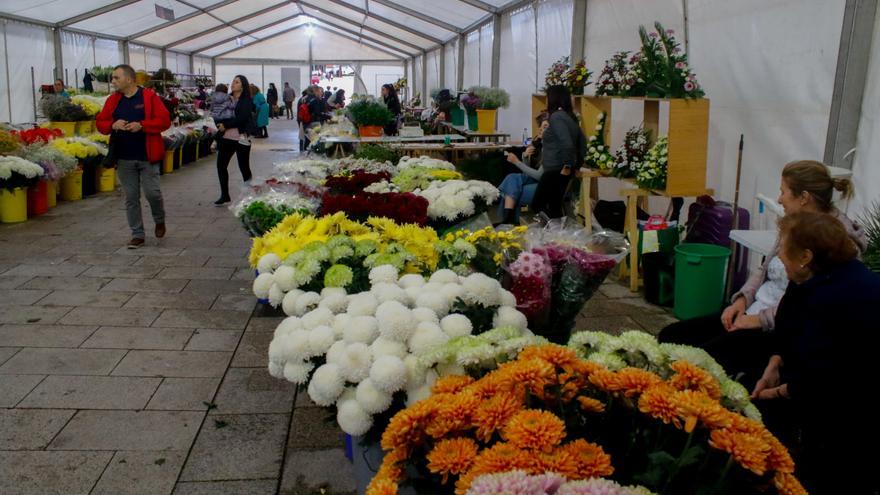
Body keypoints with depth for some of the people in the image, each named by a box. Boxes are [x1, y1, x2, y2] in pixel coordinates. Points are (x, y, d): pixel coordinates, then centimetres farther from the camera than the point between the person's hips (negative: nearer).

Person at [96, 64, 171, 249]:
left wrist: (141, 126, -20)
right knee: (131, 197, 6)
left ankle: (160, 220, 27)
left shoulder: (149, 96, -4)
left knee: (152, 192, -4)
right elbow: (100, 122, 10)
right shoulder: (113, 100, 8)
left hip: (147, 157, -4)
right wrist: (113, 125, -11)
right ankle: (137, 235, 15)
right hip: (124, 158, 4)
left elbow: (165, 121, -9)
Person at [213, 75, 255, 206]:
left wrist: (226, 125, -15)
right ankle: (224, 195, 15)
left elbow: (242, 118, -17)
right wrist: (219, 124, -9)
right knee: (221, 165, 4)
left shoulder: (247, 101, -5)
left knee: (244, 167, 2)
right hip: (226, 137, 6)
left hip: (241, 138, -6)